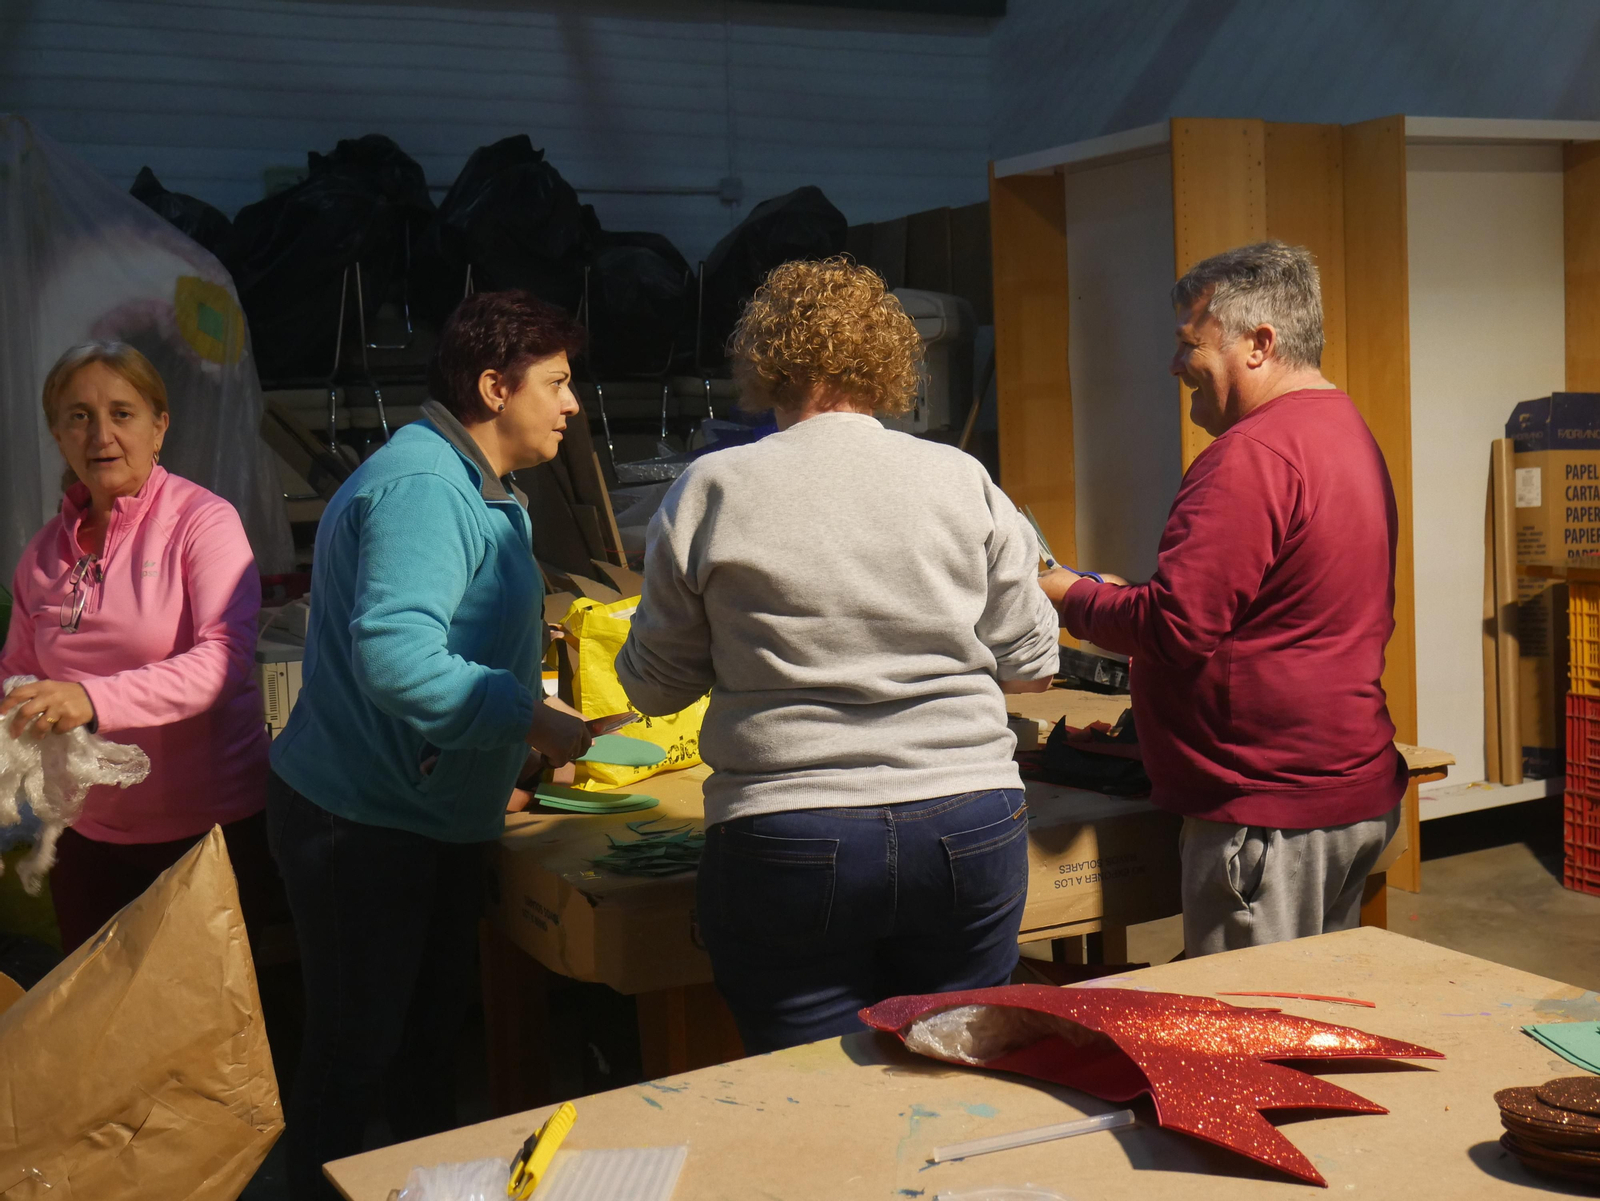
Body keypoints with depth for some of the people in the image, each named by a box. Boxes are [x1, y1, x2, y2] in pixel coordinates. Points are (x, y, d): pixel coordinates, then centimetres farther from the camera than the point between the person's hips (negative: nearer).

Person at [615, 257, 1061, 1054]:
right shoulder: (962, 481, 2)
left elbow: (655, 687, 4)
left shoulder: (713, 490, -3)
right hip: (968, 832, 2)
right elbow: (1031, 665, 7)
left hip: (789, 846, -2)